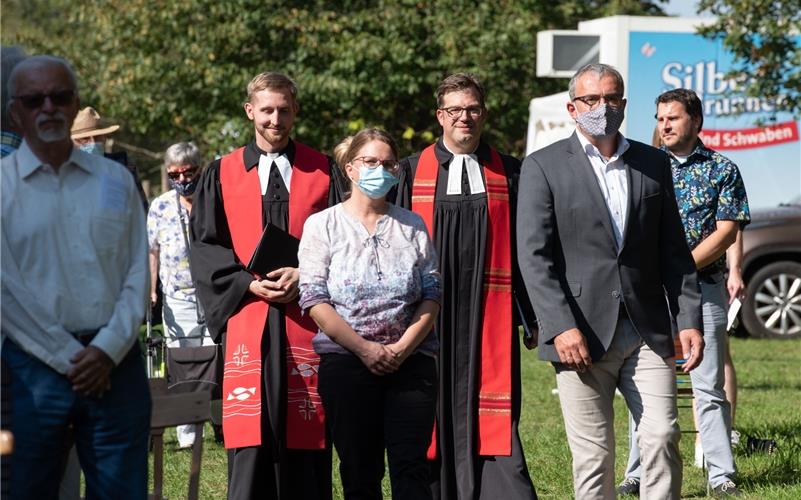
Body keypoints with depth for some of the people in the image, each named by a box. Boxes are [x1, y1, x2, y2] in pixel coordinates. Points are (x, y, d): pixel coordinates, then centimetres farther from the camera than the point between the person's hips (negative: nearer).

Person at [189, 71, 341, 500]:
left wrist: (305, 276, -10)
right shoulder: (221, 174, 10)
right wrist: (250, 283, -9)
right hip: (247, 317, 0)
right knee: (251, 440, -6)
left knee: (306, 442, -1)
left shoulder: (322, 171, 11)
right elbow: (203, 245, 6)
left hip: (306, 322, 0)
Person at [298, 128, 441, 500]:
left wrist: (402, 348, -8)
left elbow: (432, 295, 7)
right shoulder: (323, 225, 5)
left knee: (411, 468, -7)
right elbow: (315, 301, -4)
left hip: (410, 360, 1)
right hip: (346, 361, -1)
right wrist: (364, 348, -12)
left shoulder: (412, 226, 12)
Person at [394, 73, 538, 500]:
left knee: (490, 414, -5)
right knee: (436, 413, 3)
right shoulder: (413, 172, 8)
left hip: (489, 316, 0)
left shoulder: (508, 173, 9)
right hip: (431, 315, 0)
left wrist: (534, 314, 1)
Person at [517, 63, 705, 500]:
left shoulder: (654, 164, 12)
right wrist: (561, 327, -16)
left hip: (647, 332, 3)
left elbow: (674, 250, 14)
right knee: (593, 456, 1)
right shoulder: (543, 166, 1)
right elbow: (534, 255, -6)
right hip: (581, 335, -3)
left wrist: (689, 319, 4)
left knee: (662, 438, -5)